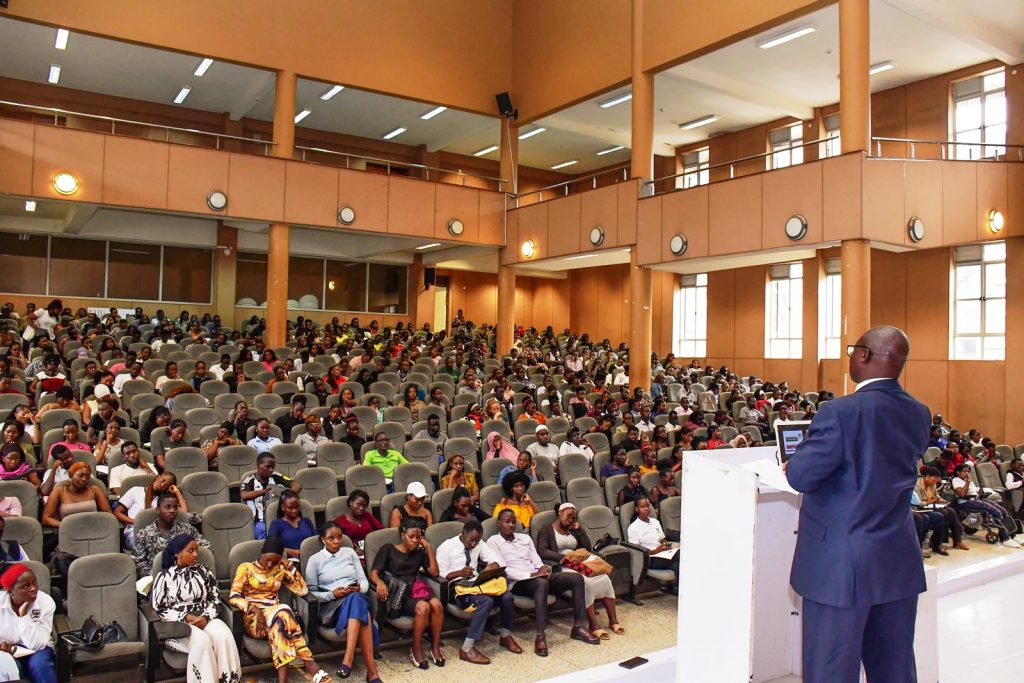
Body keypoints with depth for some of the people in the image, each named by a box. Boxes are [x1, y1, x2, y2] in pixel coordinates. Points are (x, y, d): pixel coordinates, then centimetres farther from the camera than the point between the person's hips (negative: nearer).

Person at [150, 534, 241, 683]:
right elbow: (159, 609, -1)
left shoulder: (204, 571, 10)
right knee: (201, 640, -36)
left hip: (205, 619, 3)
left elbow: (215, 599, 10)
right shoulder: (164, 577, 2)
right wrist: (186, 617, -15)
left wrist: (206, 617, -11)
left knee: (224, 635, -30)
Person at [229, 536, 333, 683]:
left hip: (276, 615, 4)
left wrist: (289, 566, 4)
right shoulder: (245, 568, 4)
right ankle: (310, 664, -39)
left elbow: (302, 590, 10)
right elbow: (233, 596, -8)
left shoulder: (280, 570, 15)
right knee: (282, 612, -36)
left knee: (281, 619, -36)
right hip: (253, 618, -3)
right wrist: (255, 610, -22)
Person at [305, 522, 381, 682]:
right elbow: (311, 592, 4)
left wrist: (360, 588, -10)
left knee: (356, 598, -39)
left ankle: (348, 658, -46)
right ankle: (371, 670, -43)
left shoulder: (350, 552, 17)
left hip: (356, 599, 3)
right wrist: (332, 594, -13)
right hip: (331, 607, -3)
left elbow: (364, 580, 15)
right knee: (360, 607, -38)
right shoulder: (315, 560, 8)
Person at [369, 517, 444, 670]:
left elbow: (434, 572, 9)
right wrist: (380, 582, -27)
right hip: (397, 594, -4)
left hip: (415, 591, 4)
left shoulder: (420, 552, 20)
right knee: (423, 607, -34)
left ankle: (435, 647, -11)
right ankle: (416, 650, -14)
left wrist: (429, 548, 5)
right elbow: (373, 573, -3)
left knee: (436, 604, -29)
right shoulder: (388, 549, 6)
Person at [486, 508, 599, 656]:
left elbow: (537, 560, 15)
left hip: (537, 577, 7)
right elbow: (503, 570, -10)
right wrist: (531, 575, -19)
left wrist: (542, 569, -12)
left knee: (576, 577, -12)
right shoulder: (493, 541, 1)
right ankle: (541, 636, -39)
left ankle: (578, 627, -9)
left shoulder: (525, 537, 21)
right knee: (542, 583, -40)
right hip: (517, 582, -6)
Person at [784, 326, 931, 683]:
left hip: (842, 565, -7)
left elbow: (801, 476, -17)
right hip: (900, 564, 7)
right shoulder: (919, 414, 3)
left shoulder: (842, 411, -20)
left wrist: (804, 448, 2)